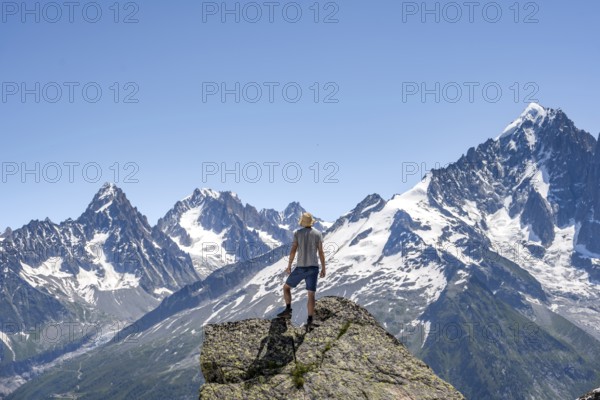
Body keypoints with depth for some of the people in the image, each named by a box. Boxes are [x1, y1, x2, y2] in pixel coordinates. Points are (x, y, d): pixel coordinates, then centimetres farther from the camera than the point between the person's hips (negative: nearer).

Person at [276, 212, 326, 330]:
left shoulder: (297, 233, -2)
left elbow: (293, 250, -8)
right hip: (313, 268, 2)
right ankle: (309, 321, -8)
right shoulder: (318, 233, 2)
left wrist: (289, 266, 2)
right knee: (311, 295, 2)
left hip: (300, 268, -1)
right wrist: (323, 269, 5)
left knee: (286, 287, 18)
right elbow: (321, 252, -1)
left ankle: (288, 310, 2)